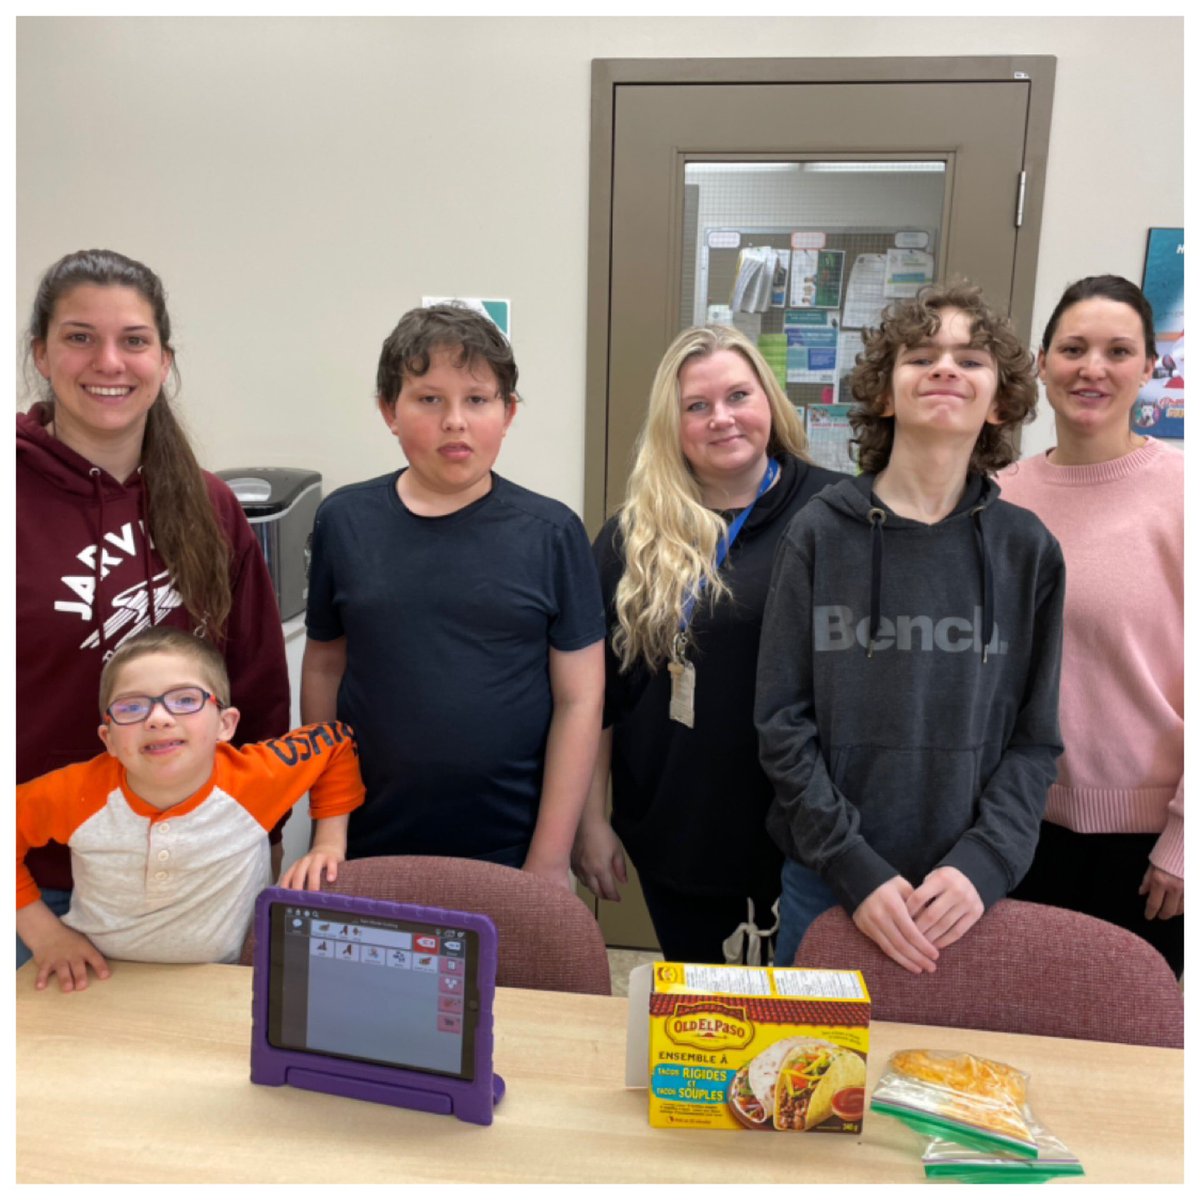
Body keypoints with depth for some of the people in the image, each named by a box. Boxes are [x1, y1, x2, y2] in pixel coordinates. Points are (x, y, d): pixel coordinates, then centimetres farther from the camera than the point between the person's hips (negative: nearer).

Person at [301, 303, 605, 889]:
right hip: (370, 845, 2)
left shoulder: (551, 533, -7)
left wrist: (550, 859, -6)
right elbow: (324, 665, 6)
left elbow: (578, 699, -6)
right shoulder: (343, 520, -2)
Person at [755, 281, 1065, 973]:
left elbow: (1036, 739, 0)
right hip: (830, 876, -1)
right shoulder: (822, 535, -7)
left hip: (969, 887, 1)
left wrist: (984, 863, -13)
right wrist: (856, 868, -15)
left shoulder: (1029, 551, -1)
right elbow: (784, 722, -7)